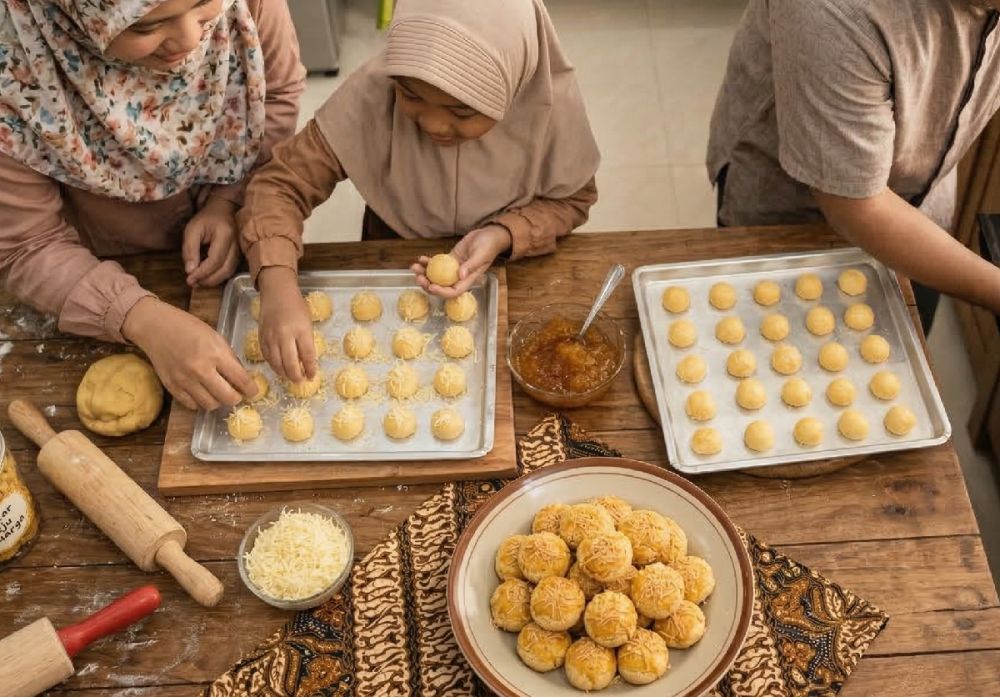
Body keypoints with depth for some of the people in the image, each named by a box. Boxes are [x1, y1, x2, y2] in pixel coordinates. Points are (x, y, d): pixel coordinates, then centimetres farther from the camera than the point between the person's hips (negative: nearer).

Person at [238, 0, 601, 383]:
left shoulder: (553, 103, -29)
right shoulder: (372, 92, -30)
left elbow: (571, 198, -12)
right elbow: (281, 183, -26)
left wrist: (504, 236, -32)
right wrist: (278, 284, -45)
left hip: (507, 266, 1)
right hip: (394, 265, -1)